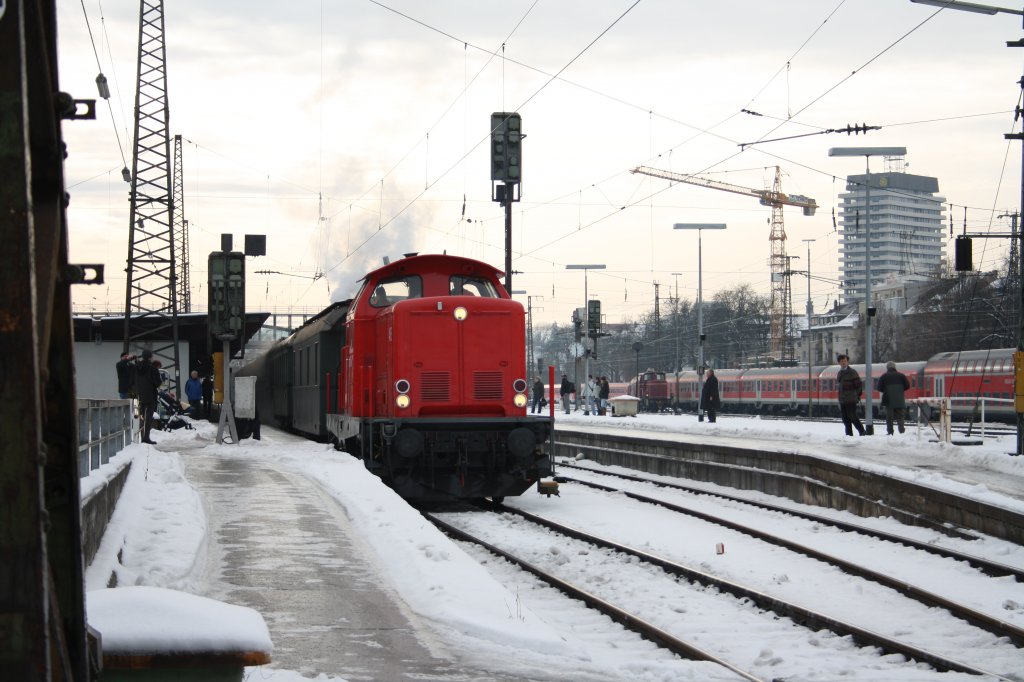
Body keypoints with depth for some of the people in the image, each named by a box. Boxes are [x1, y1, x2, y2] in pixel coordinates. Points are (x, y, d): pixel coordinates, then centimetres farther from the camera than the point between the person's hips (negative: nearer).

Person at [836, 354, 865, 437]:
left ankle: (862, 432, 1)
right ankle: (849, 434, 13)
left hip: (851, 400, -7)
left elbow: (858, 385, -8)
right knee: (845, 419, 8)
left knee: (853, 417, -9)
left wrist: (857, 396, -8)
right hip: (842, 400, 7)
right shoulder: (840, 373, 16)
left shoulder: (852, 372, -6)